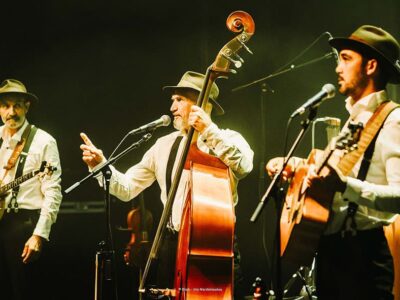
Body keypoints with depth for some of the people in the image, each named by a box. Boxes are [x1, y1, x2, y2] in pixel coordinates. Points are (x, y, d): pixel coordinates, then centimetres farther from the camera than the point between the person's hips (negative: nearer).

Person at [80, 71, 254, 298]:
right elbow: (127, 188, 11)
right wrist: (101, 165, -4)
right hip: (175, 246, 4)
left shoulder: (228, 139, 0)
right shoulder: (164, 145, 12)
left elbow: (244, 166, -23)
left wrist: (210, 130, -24)